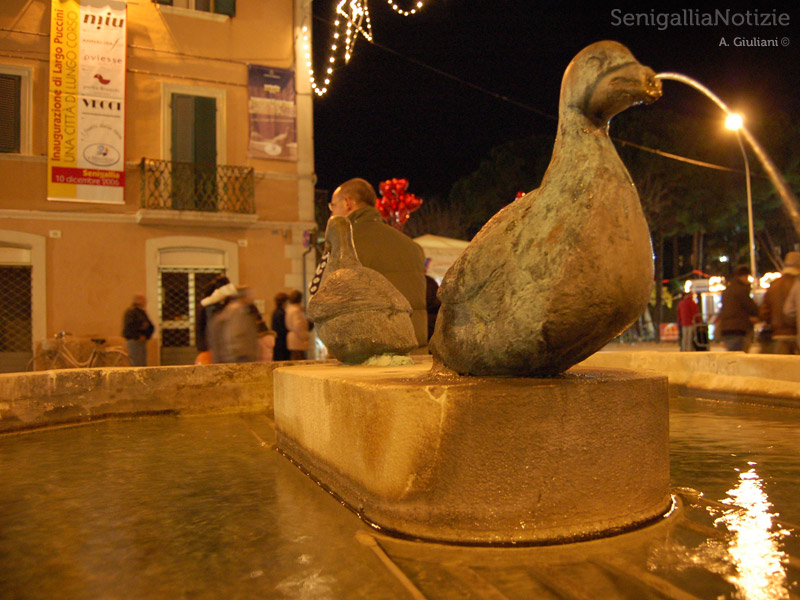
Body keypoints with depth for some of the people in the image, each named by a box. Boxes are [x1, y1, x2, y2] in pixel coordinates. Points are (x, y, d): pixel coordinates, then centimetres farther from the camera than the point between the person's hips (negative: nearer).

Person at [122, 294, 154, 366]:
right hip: (133, 341, -8)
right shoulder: (131, 312, -9)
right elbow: (129, 327, -22)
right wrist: (138, 337, -17)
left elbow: (151, 327, 17)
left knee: (143, 365, 8)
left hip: (142, 341, 8)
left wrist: (147, 336, 1)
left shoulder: (142, 312, 17)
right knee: (136, 364, -10)